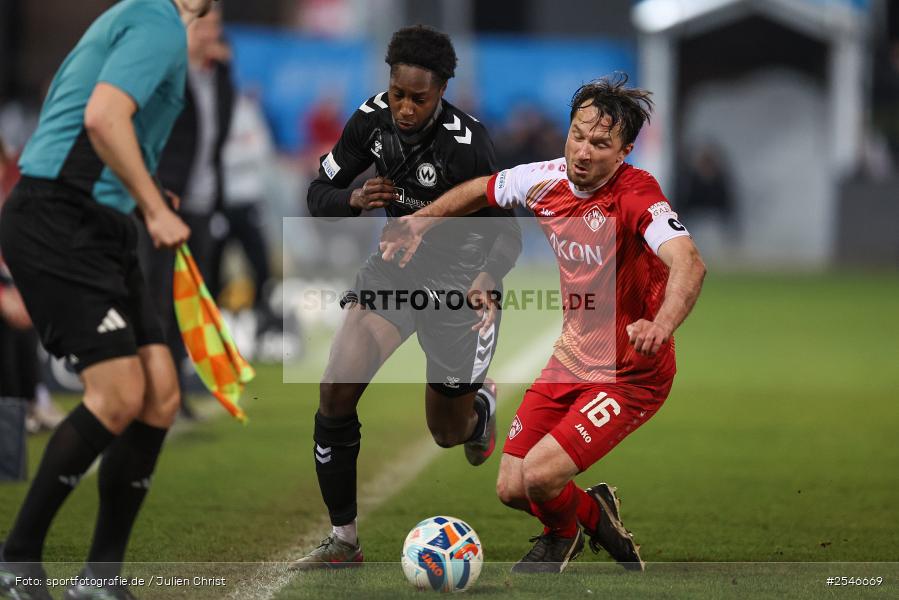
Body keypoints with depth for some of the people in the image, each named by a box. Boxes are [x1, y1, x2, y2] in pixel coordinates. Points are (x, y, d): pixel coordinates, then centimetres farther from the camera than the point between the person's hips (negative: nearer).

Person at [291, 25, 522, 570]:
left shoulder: (466, 141, -26)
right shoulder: (373, 119, -12)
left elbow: (507, 231, -22)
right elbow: (320, 194, -2)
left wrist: (487, 278, -42)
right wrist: (355, 200, -25)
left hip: (458, 276, -4)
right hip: (394, 265, 4)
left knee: (449, 434, 11)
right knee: (336, 395, -16)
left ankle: (483, 402, 51)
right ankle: (344, 542, -5)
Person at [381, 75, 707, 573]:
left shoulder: (635, 195, -25)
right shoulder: (545, 180, -5)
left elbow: (688, 264, -42)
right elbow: (480, 191, 18)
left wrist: (661, 324, -60)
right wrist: (416, 224, 19)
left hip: (630, 376, -7)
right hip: (571, 359, 7)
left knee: (540, 475, -19)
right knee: (511, 489, 2)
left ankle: (561, 535, 18)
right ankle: (596, 515, 35)